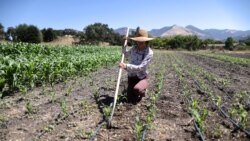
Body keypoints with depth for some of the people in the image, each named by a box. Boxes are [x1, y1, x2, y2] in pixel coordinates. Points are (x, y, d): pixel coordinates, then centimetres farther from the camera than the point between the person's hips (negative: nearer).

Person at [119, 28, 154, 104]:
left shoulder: (149, 53, -21)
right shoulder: (134, 48, -6)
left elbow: (140, 67, -30)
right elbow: (126, 54, 16)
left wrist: (126, 66, -39)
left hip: (142, 77, -4)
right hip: (131, 77, 4)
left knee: (137, 89, -37)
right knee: (131, 100, 7)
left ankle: (142, 90, 2)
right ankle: (140, 89, 37)